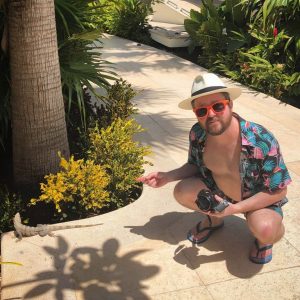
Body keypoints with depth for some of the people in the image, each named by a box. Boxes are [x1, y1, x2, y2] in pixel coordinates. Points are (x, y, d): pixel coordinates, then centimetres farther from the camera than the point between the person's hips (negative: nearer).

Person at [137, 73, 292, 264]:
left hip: (261, 199, -4)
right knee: (182, 192, -18)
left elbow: (279, 191, -23)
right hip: (218, 191, 5)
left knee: (264, 230, -34)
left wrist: (236, 209, -32)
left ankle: (265, 238, 6)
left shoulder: (262, 141, -34)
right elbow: (195, 165, 2)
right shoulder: (197, 134, -19)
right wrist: (167, 177, -14)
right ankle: (213, 219, 14)